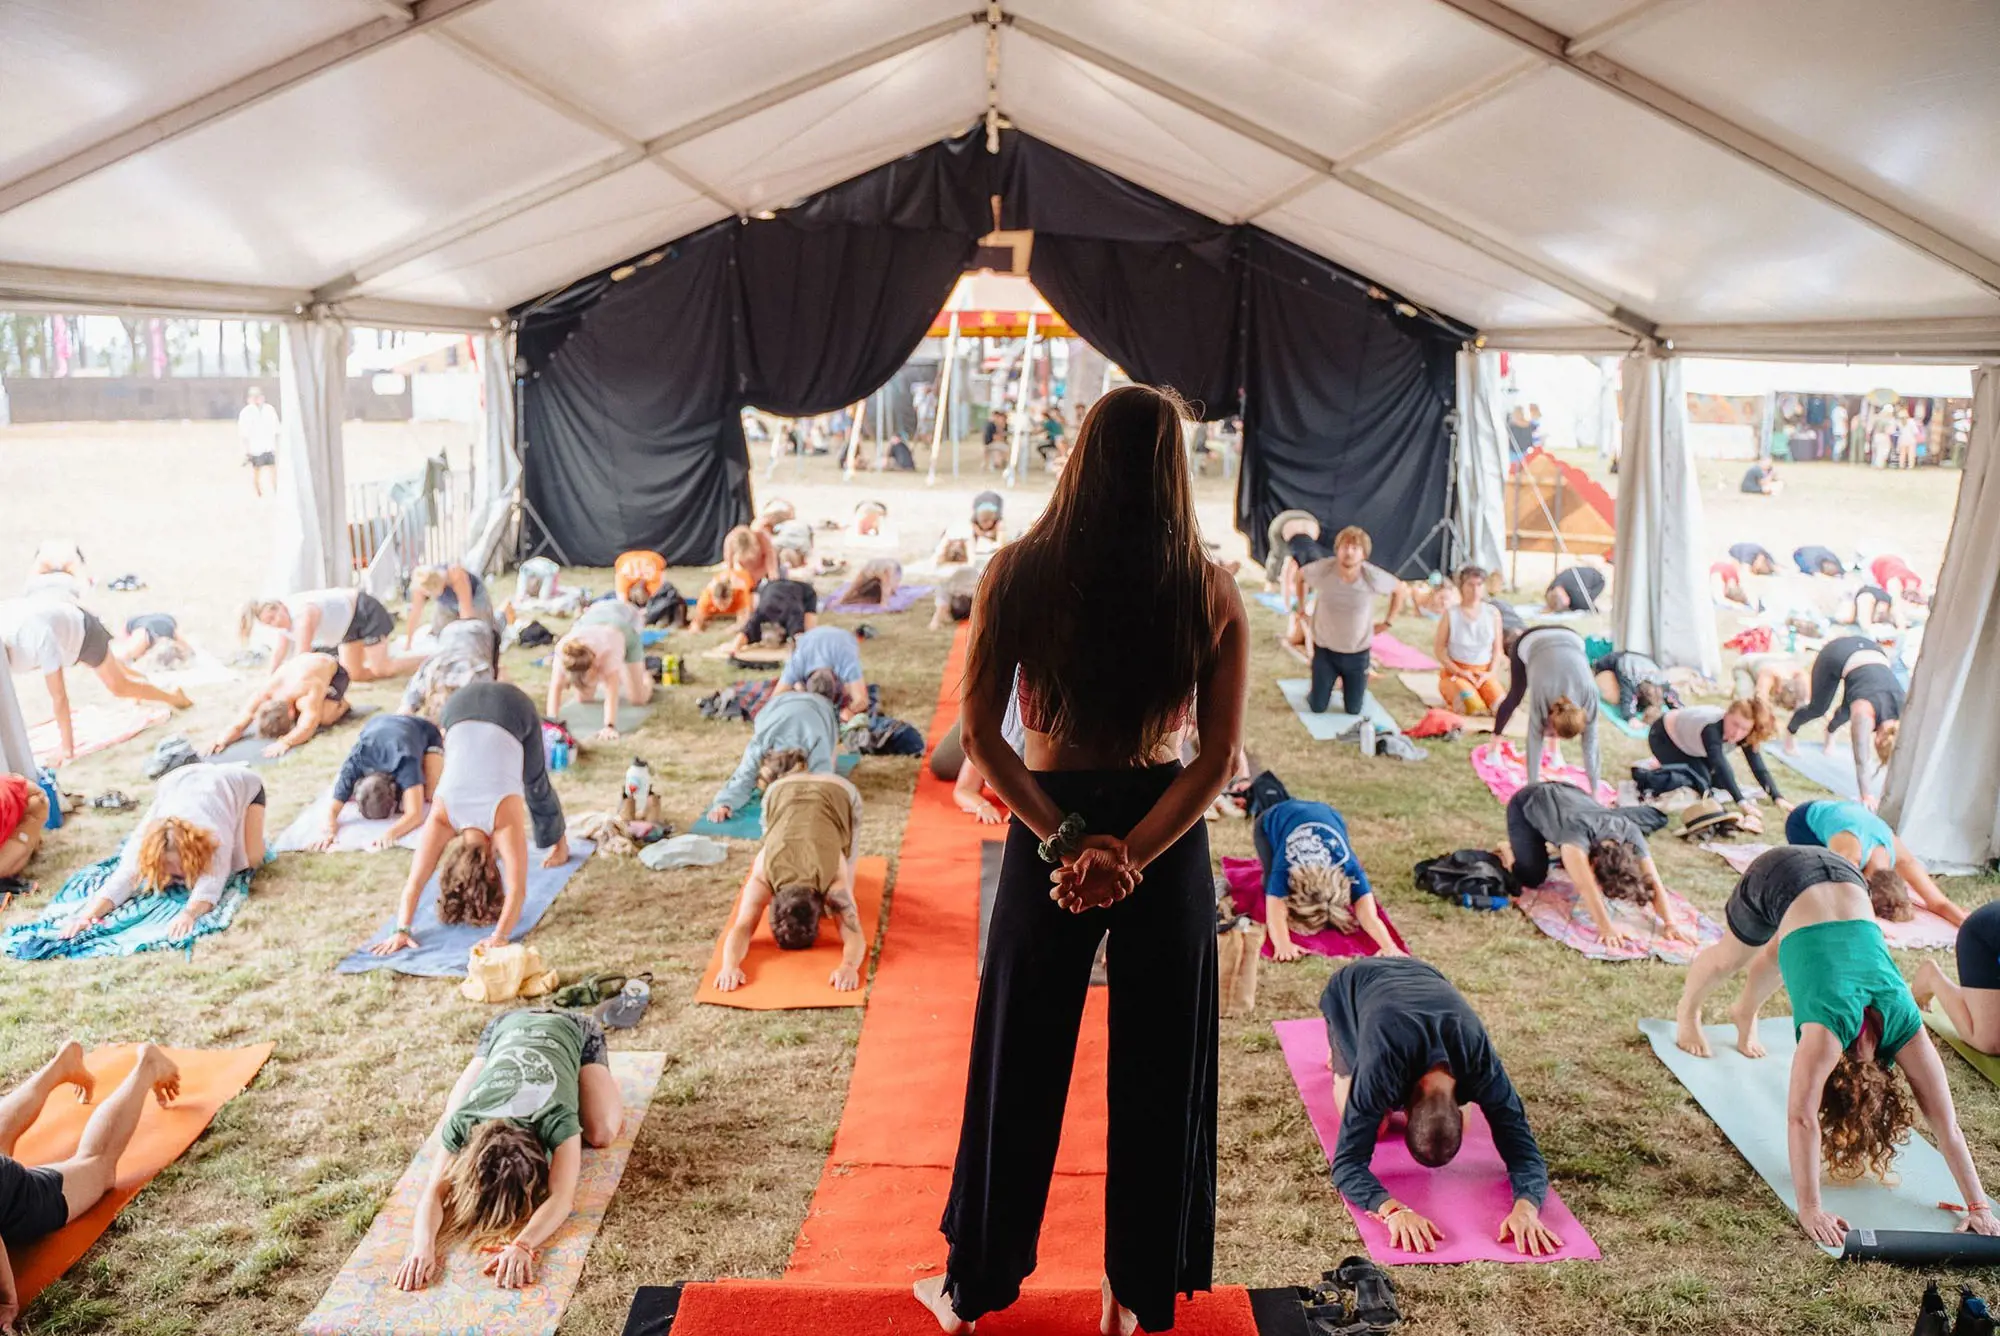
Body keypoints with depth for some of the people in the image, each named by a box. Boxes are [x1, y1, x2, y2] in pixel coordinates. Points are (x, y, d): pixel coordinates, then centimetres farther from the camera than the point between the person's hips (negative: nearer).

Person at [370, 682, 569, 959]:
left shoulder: (504, 813, -29)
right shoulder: (440, 816, -23)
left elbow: (517, 888, -32)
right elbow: (413, 883, -22)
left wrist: (500, 936, -42)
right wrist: (402, 929, -33)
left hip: (514, 708, -1)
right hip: (462, 707, 1)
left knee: (536, 786, 19)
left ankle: (558, 843, 45)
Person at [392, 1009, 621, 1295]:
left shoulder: (556, 1119, -45)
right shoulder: (463, 1122, -37)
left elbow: (562, 1197, -48)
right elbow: (434, 1193, -38)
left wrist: (522, 1246, -65)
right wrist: (424, 1245, -59)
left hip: (574, 1031, -2)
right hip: (506, 1027, 2)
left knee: (601, 1134, -16)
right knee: (446, 1128, 0)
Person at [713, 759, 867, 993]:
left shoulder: (835, 884, -40)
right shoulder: (762, 878, -37)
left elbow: (855, 937, -41)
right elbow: (740, 929, -38)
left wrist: (849, 967, -63)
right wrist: (730, 966, -59)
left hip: (839, 794, -1)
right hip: (781, 793, 1)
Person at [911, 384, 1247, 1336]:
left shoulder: (1019, 571, -8)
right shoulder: (1211, 590, -5)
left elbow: (979, 734, -11)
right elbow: (1218, 756, -9)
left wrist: (1065, 838, -11)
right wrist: (1132, 853, -12)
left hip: (1050, 831, 0)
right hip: (1168, 838, 1)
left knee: (1019, 1065, 16)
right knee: (1156, 1071, 17)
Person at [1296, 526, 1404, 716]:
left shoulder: (1373, 577, -24)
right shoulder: (1322, 569, -23)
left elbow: (1399, 589, -3)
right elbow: (1300, 575, 1)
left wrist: (1387, 622, -1)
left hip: (1358, 653, 0)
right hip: (1325, 650, 0)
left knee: (1353, 710, 11)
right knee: (1317, 708, 7)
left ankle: (1348, 684, 44)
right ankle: (1324, 687, 41)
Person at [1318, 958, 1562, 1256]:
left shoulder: (1482, 1065, -38)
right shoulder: (1379, 1069, -46)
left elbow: (1522, 1148, -34)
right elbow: (1348, 1163, -44)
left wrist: (1526, 1209, -55)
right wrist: (1393, 1210, -63)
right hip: (1350, 988, -2)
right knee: (1363, 1120, -12)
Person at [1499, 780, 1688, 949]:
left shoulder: (1630, 831, -29)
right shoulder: (1577, 832, -46)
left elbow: (1654, 882, -29)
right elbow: (1584, 886, -55)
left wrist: (1671, 923, -39)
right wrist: (1606, 927, -62)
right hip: (1527, 804, -6)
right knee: (1533, 876, -18)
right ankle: (1508, 851, 12)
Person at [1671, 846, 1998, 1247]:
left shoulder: (1905, 1026, -24)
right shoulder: (1829, 1028, -33)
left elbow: (1946, 1124, -18)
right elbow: (1802, 1120, -35)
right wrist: (1809, 1209, -38)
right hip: (1781, 877, -3)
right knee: (1729, 957, 24)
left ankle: (1745, 1015, 61)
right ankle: (1687, 1013, 55)